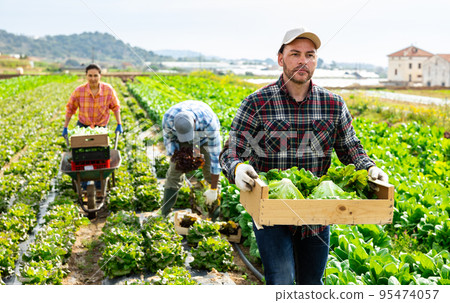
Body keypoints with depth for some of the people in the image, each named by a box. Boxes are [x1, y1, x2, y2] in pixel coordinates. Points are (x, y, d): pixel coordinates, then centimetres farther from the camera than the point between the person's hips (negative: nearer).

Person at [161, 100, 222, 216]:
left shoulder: (209, 123, -45)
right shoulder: (168, 117, -38)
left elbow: (215, 156, -36)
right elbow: (168, 137, -12)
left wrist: (213, 190, -31)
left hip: (205, 138, -2)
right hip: (180, 141, 2)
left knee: (210, 173, -11)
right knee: (174, 173, -7)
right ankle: (165, 215, 0)